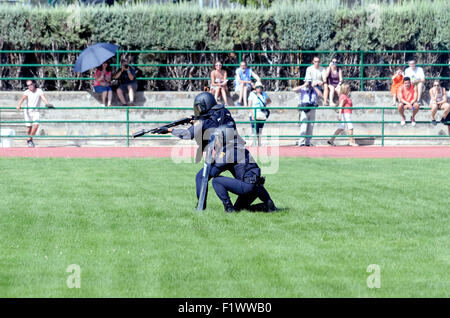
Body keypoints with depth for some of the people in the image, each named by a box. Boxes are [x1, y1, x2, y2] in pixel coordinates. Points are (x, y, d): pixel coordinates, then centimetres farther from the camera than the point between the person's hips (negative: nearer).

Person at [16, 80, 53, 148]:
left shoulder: (39, 91, -7)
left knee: (36, 125, -18)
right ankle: (30, 140, 22)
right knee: (29, 127, -2)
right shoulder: (27, 92, -7)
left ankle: (29, 139, -5)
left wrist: (47, 104, -44)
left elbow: (43, 97, -25)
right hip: (28, 111, 0)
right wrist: (19, 105, -45)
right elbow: (23, 98, -25)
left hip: (36, 111, 0)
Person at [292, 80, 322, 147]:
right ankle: (301, 142, -18)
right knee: (304, 126, -14)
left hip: (312, 110, 3)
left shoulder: (314, 89, 14)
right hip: (304, 110, -3)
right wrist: (304, 86, -10)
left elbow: (320, 94, -2)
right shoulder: (302, 89, 7)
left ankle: (308, 142, 12)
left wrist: (314, 87, -2)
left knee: (310, 126, 5)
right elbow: (294, 89, -9)